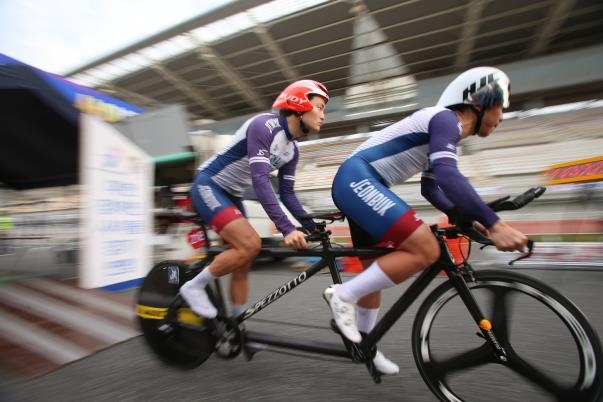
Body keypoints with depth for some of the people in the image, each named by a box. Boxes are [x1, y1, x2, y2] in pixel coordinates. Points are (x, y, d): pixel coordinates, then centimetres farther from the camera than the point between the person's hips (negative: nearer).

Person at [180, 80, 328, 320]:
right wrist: (287, 229, -38)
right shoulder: (264, 125, -23)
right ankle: (194, 287, -1)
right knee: (250, 245, -23)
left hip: (231, 195, 9)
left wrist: (311, 227, -6)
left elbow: (287, 194, 4)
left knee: (243, 261, 5)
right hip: (208, 186, -8)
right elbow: (260, 180, -33)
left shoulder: (293, 150, 4)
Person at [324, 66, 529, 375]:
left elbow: (430, 187, 28)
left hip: (356, 185, 10)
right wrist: (494, 224, -26)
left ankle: (362, 345, 30)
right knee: (426, 251, -18)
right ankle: (343, 295, -8)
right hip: (357, 179, -10)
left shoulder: (446, 132, 23)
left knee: (377, 269, 15)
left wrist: (464, 217, 16)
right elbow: (447, 175, -25)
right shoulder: (446, 119, -7)